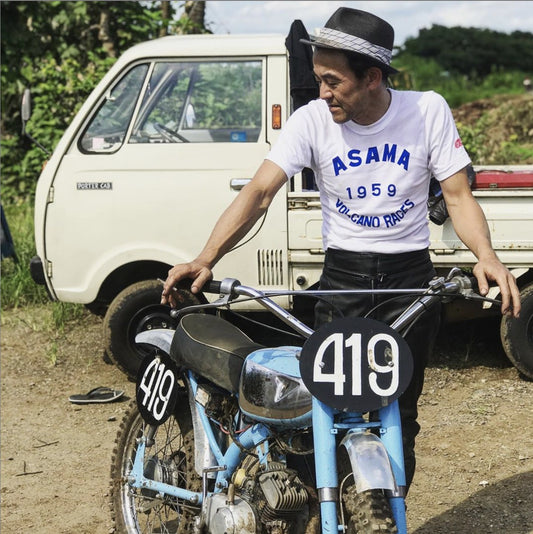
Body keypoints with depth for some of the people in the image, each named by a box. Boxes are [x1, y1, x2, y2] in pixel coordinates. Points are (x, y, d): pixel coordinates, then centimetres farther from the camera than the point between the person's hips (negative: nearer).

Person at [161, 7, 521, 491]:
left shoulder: (428, 110, -6)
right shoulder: (313, 120, -7)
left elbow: (459, 197, -5)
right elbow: (258, 192, -16)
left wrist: (486, 256, -25)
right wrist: (205, 260, -30)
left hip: (410, 275, 0)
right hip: (342, 276, 0)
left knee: (398, 419, 3)